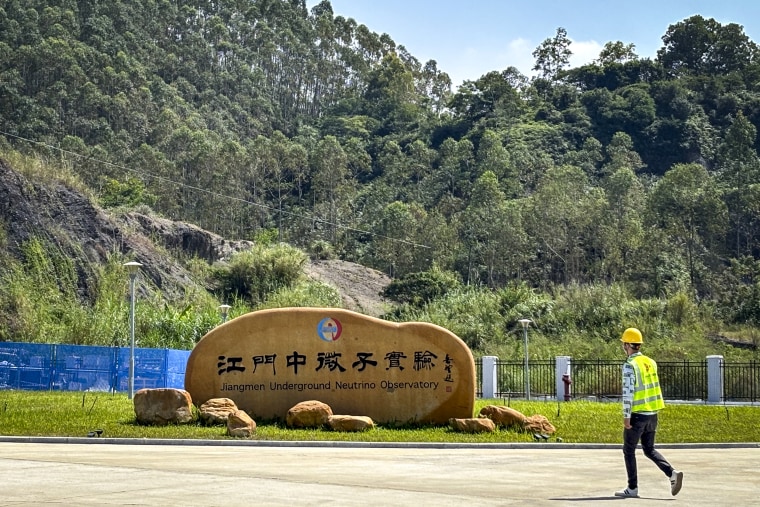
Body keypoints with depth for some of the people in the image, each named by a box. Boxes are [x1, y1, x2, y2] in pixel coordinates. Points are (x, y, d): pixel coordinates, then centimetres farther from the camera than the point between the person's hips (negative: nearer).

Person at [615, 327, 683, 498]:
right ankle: (672, 473, -4)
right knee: (649, 449, 15)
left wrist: (626, 416, -15)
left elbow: (628, 392, -18)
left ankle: (632, 488, 9)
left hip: (638, 414, -7)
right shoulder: (650, 362, 10)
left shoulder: (630, 365, -14)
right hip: (652, 413, 7)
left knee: (629, 450, 7)